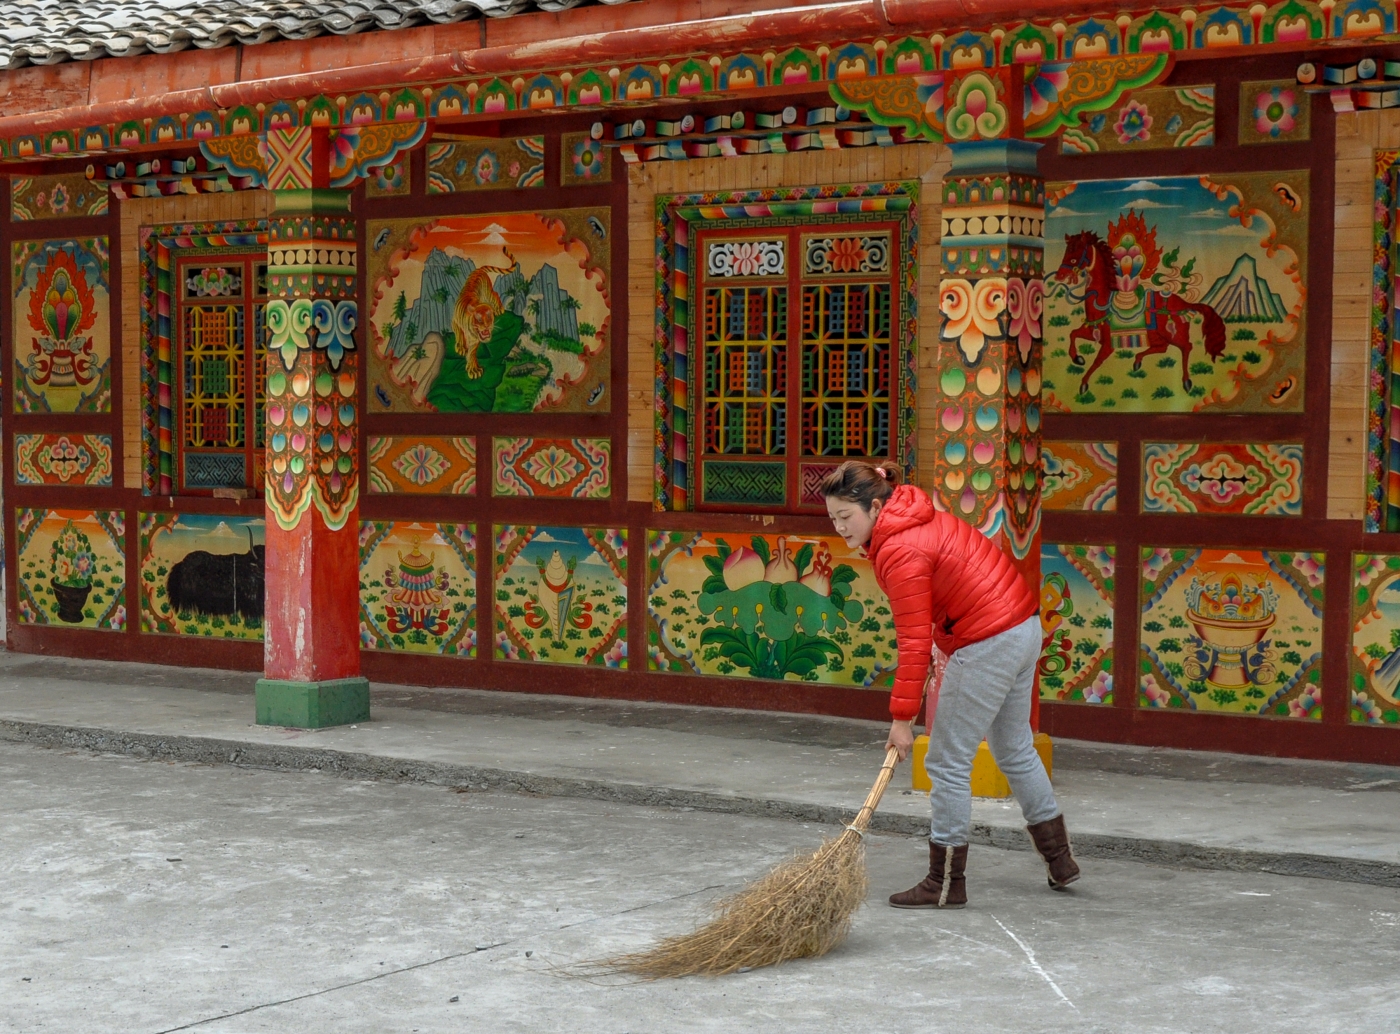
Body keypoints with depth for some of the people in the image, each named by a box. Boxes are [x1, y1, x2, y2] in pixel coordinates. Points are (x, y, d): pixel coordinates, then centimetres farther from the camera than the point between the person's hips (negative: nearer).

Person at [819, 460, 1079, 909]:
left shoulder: (901, 552, -21)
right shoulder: (921, 519, 8)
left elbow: (914, 643, -21)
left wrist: (902, 718, -16)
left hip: (988, 646, -10)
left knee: (948, 764, -1)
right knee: (1015, 751, 23)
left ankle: (946, 884, 7)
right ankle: (1059, 859, 35)